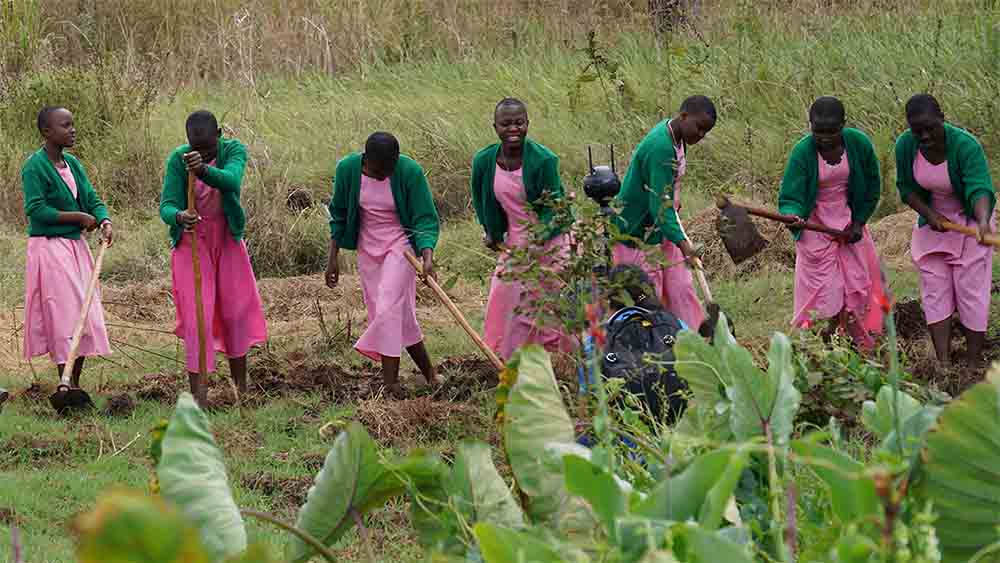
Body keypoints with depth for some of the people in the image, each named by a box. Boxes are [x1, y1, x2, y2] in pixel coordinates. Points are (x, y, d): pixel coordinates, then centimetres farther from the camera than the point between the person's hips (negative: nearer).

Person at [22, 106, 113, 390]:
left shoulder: (72, 164, 10)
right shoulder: (35, 167, -13)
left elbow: (93, 200, 10)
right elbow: (36, 210, -20)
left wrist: (105, 221, -12)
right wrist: (80, 217, -15)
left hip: (76, 247, 8)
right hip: (49, 247, -8)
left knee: (85, 316, 8)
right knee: (64, 316, -10)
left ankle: (75, 386, 16)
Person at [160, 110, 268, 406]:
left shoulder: (234, 151, -13)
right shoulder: (178, 159, -14)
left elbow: (231, 181, -34)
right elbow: (166, 205, -21)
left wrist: (204, 170, -55)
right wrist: (178, 216, -45)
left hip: (228, 242, 2)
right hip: (192, 244, -2)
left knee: (236, 312, 9)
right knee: (196, 317, -9)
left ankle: (240, 386, 25)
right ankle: (198, 394, -11)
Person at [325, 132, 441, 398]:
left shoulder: (410, 172, -20)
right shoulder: (348, 169, -12)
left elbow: (425, 219, -17)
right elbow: (339, 214, 2)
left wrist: (427, 256, -32)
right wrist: (333, 258, 3)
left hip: (400, 245, -4)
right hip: (368, 247, 4)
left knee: (389, 308, -16)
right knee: (399, 315, 5)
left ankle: (390, 380, -10)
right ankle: (428, 371, 13)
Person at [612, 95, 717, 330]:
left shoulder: (678, 139, 2)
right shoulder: (660, 147, -28)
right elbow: (660, 204, -34)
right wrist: (681, 242, -41)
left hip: (662, 229, 9)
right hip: (638, 234, -9)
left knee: (681, 289, 4)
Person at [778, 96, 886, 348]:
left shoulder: (859, 144, -11)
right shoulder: (803, 152, -20)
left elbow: (872, 187, 4)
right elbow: (790, 198, -22)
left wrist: (858, 222, 0)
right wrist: (792, 216, -44)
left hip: (850, 223, 4)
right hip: (815, 226, -4)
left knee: (858, 283, 7)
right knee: (824, 290, -8)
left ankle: (864, 351, 17)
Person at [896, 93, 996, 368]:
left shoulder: (965, 145, -29)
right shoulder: (905, 146, -16)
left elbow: (980, 189, -39)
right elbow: (906, 187, -3)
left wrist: (983, 222, -58)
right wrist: (929, 213, -19)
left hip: (970, 223, -4)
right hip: (932, 223, 4)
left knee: (971, 292, -4)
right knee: (934, 292, 0)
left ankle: (975, 364, 2)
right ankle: (944, 364, 0)